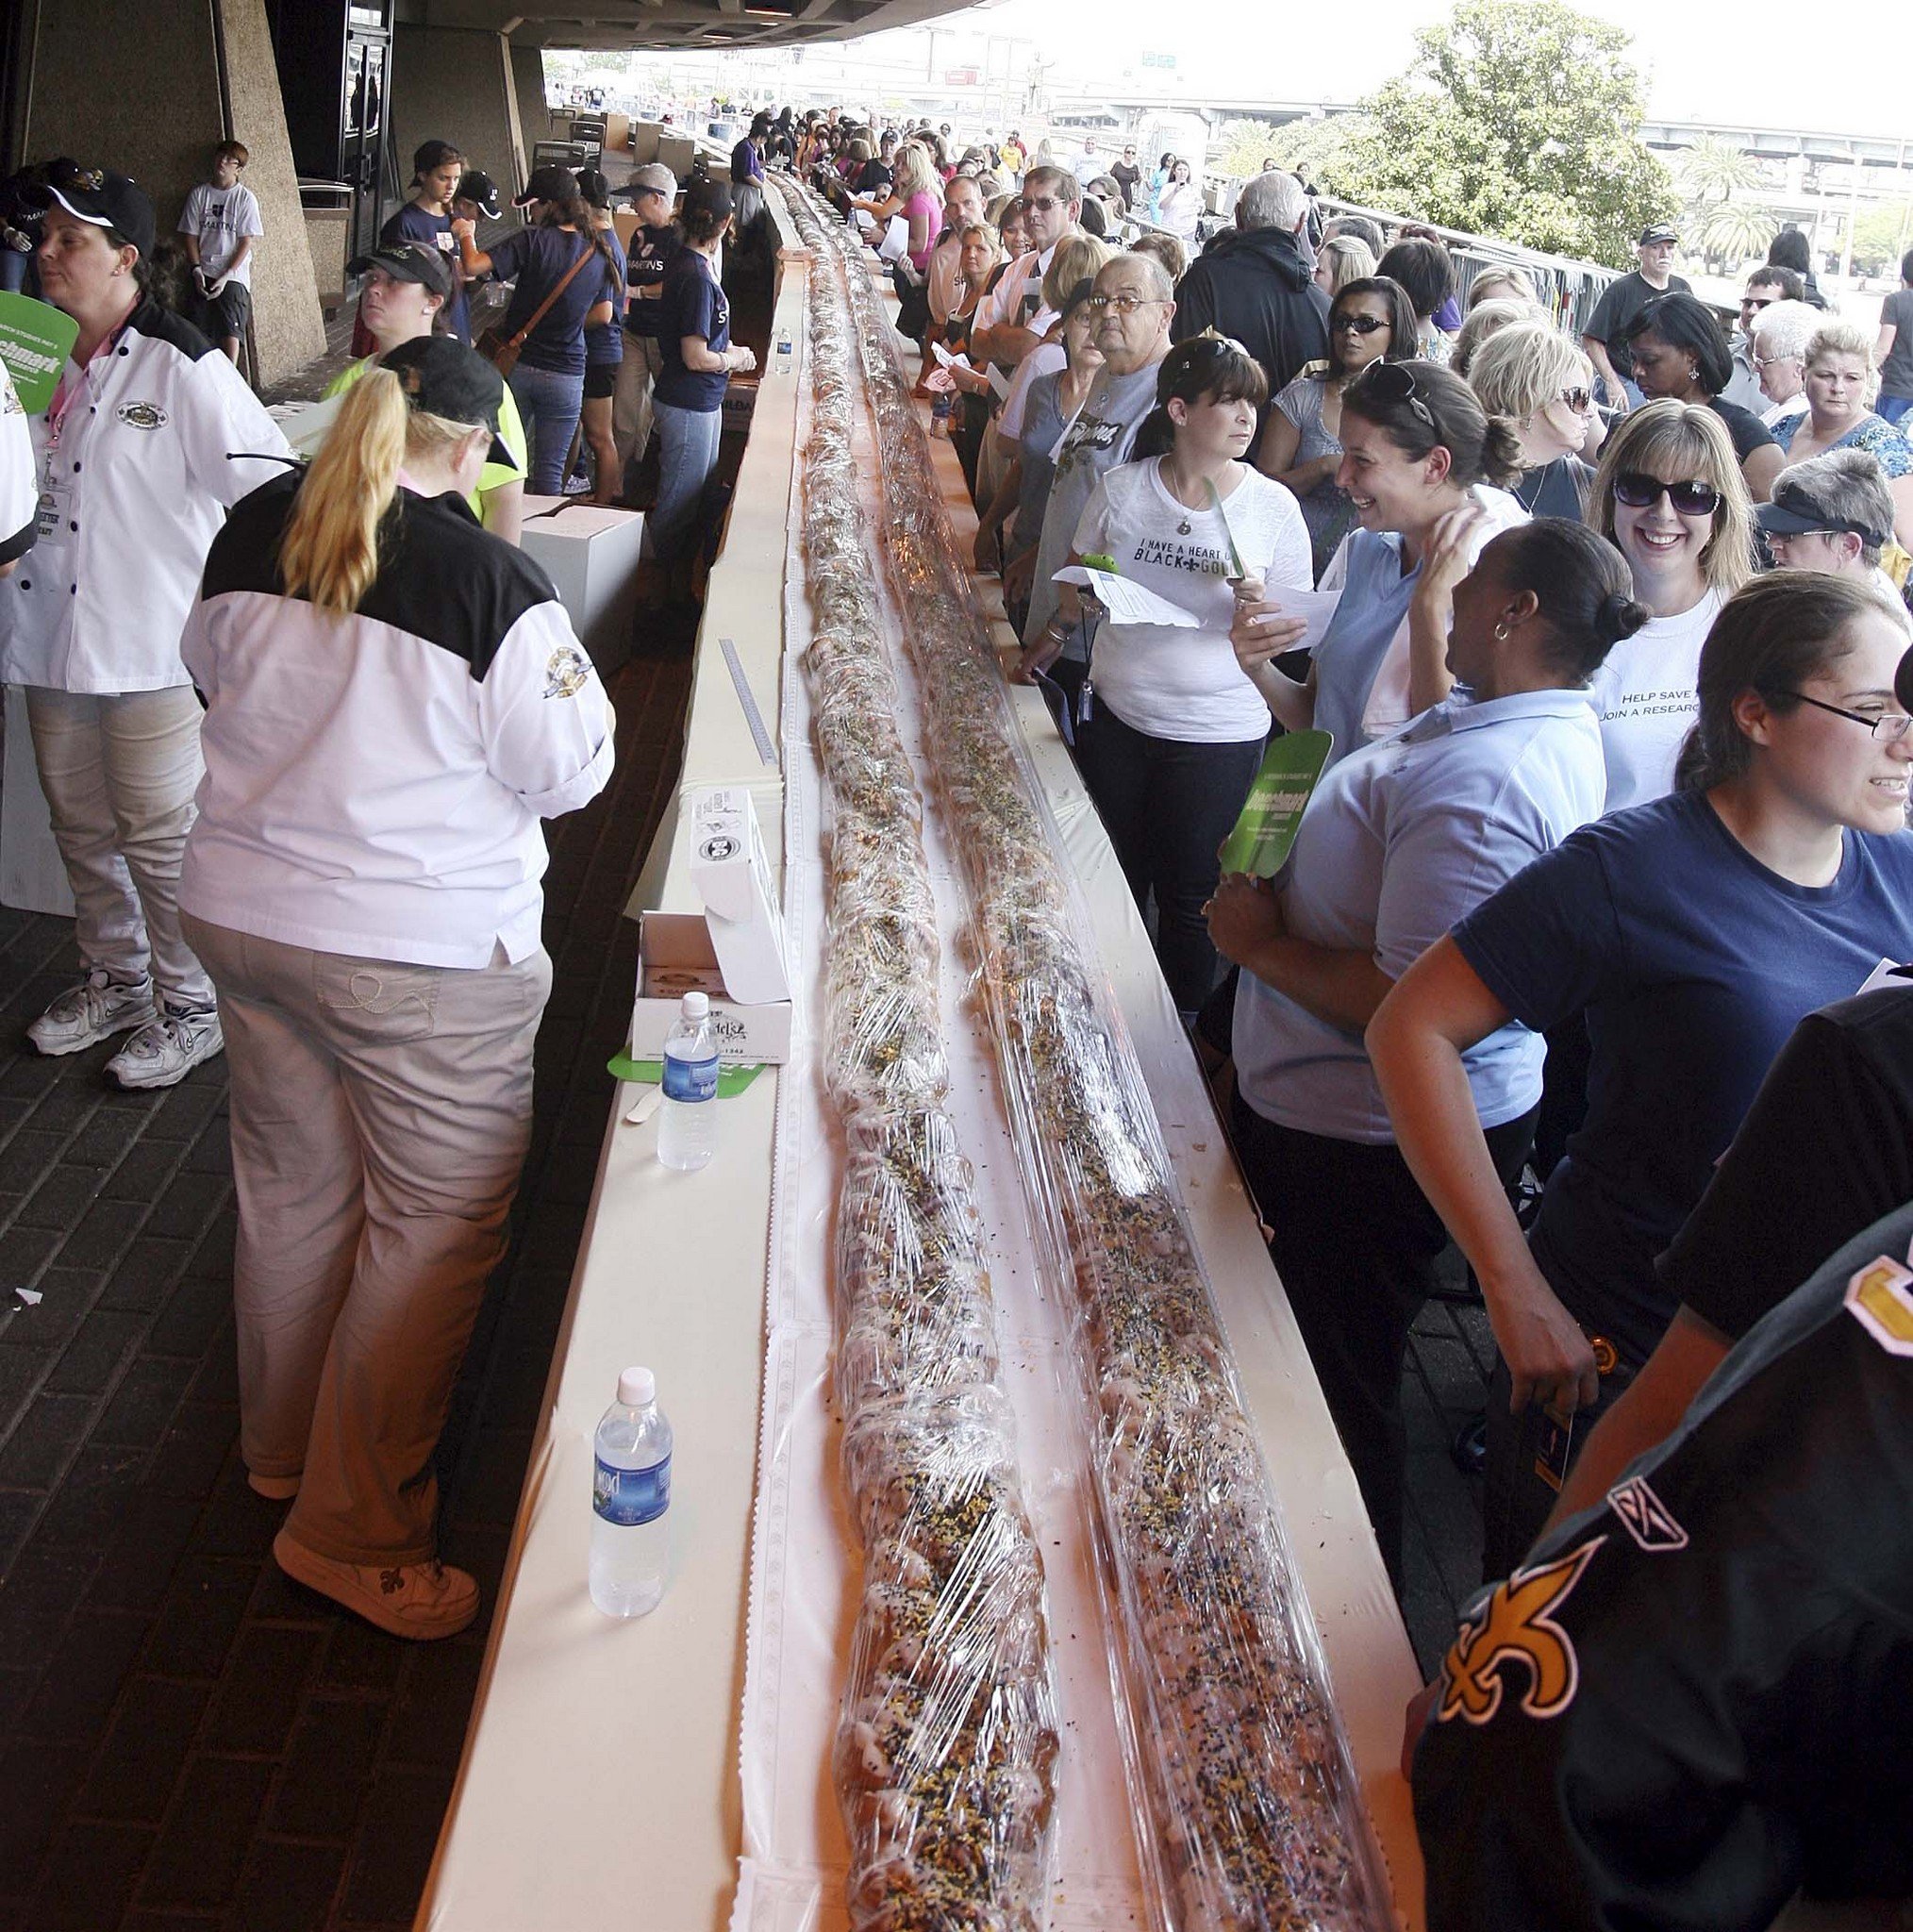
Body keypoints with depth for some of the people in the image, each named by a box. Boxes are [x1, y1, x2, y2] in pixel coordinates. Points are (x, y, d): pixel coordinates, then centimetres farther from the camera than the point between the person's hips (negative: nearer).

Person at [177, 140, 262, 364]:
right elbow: (189, 234, 8)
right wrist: (197, 269, -5)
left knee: (230, 329, -12)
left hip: (233, 274, -3)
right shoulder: (199, 194, 7)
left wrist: (226, 276, -11)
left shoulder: (245, 198, -1)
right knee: (207, 330, 0)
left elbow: (247, 241, -4)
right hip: (204, 273, 3)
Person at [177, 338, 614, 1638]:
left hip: (241, 910, 7)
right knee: (434, 1231, 8)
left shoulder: (255, 531, 0)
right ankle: (354, 1533, 18)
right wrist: (566, 678, 5)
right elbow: (568, 771, -11)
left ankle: (281, 1444, 44)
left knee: (292, 1190, 23)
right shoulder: (492, 581, -19)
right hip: (425, 956, -7)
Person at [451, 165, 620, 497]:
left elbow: (473, 266, -17)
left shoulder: (534, 240, -10)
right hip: (567, 374, 2)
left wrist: (465, 233, 2)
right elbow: (603, 315, 5)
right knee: (550, 472, 5)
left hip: (519, 366, -2)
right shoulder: (600, 254, 1)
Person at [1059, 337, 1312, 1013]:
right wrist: (1077, 599, -13)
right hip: (1118, 717, 2)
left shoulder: (1273, 506, -7)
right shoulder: (1119, 488, -3)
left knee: (1189, 895, 11)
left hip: (1220, 734, -2)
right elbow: (1075, 592, 10)